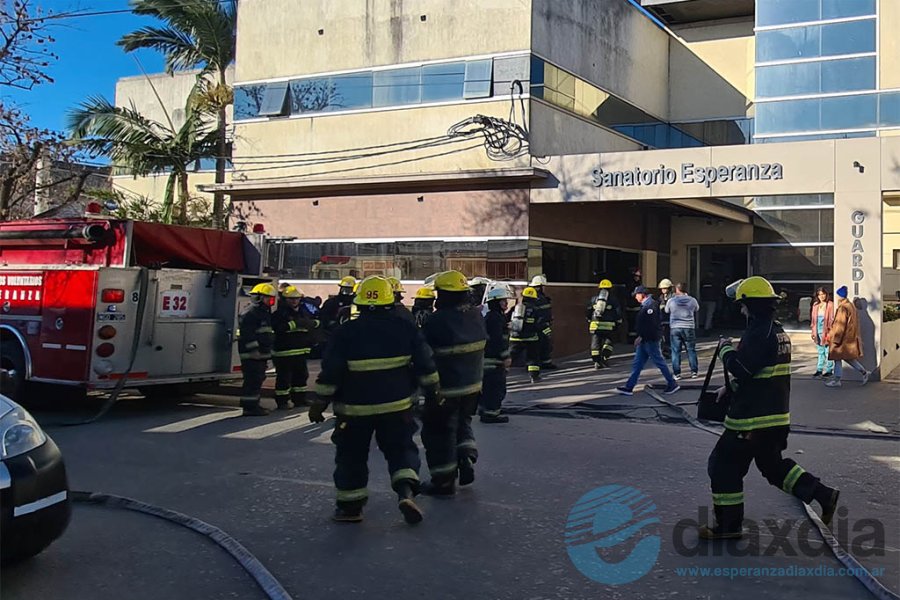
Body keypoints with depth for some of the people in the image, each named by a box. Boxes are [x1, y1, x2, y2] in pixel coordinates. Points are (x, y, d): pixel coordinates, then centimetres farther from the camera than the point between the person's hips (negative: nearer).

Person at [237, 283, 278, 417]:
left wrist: (267, 352, 26)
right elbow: (247, 335, -22)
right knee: (252, 380, -10)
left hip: (260, 354, 11)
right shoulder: (250, 314, -15)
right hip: (251, 355, -10)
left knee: (258, 379, 15)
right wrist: (255, 350, -25)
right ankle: (249, 407, -7)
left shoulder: (264, 313, 19)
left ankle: (253, 404, 24)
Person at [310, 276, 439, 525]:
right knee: (401, 449, 15)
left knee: (352, 455, 13)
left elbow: (330, 373, -9)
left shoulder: (346, 333, -10)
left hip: (355, 408, -1)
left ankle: (350, 506, 19)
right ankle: (406, 491, -6)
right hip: (396, 406, 2)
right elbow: (425, 365, 2)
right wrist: (432, 391, 16)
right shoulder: (405, 329, -3)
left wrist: (320, 402, 1)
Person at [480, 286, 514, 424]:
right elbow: (498, 339, -22)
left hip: (487, 357, 11)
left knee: (488, 385, 18)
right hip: (494, 359, -11)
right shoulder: (496, 317, -17)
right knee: (497, 387, -6)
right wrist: (506, 357, -19)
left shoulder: (489, 316, 17)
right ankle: (491, 413, -3)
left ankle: (485, 409, 27)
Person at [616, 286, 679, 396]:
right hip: (644, 340, 10)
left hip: (650, 340, -10)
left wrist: (641, 337, -20)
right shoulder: (645, 305, 15)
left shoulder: (651, 305, -16)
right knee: (637, 364, 8)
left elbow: (650, 325, -23)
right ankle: (629, 387, 8)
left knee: (659, 362, -1)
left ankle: (673, 384, 10)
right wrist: (640, 337, 15)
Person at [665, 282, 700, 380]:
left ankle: (676, 373, 2)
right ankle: (694, 371, 10)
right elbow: (697, 309, 19)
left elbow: (666, 311, 12)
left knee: (676, 351, 3)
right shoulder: (692, 300, 0)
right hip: (689, 328, 1)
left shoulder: (671, 301, -3)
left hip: (675, 328, -1)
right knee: (691, 350, 9)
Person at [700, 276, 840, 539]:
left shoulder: (759, 333, -19)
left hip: (752, 419, -10)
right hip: (777, 416, 10)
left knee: (725, 465, 2)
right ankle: (822, 494, 19)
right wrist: (731, 387, 16)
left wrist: (726, 350, -8)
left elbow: (741, 368, -25)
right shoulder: (779, 333, 13)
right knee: (773, 464, 25)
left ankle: (729, 525, 9)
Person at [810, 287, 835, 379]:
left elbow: (831, 319, -8)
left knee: (827, 351, 1)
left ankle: (829, 370, 8)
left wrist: (830, 331, -12)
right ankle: (819, 370, 15)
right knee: (820, 351, 12)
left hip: (826, 331, -5)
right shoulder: (815, 305, 9)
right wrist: (813, 330, 9)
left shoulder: (830, 304, -6)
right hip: (818, 331, 5)